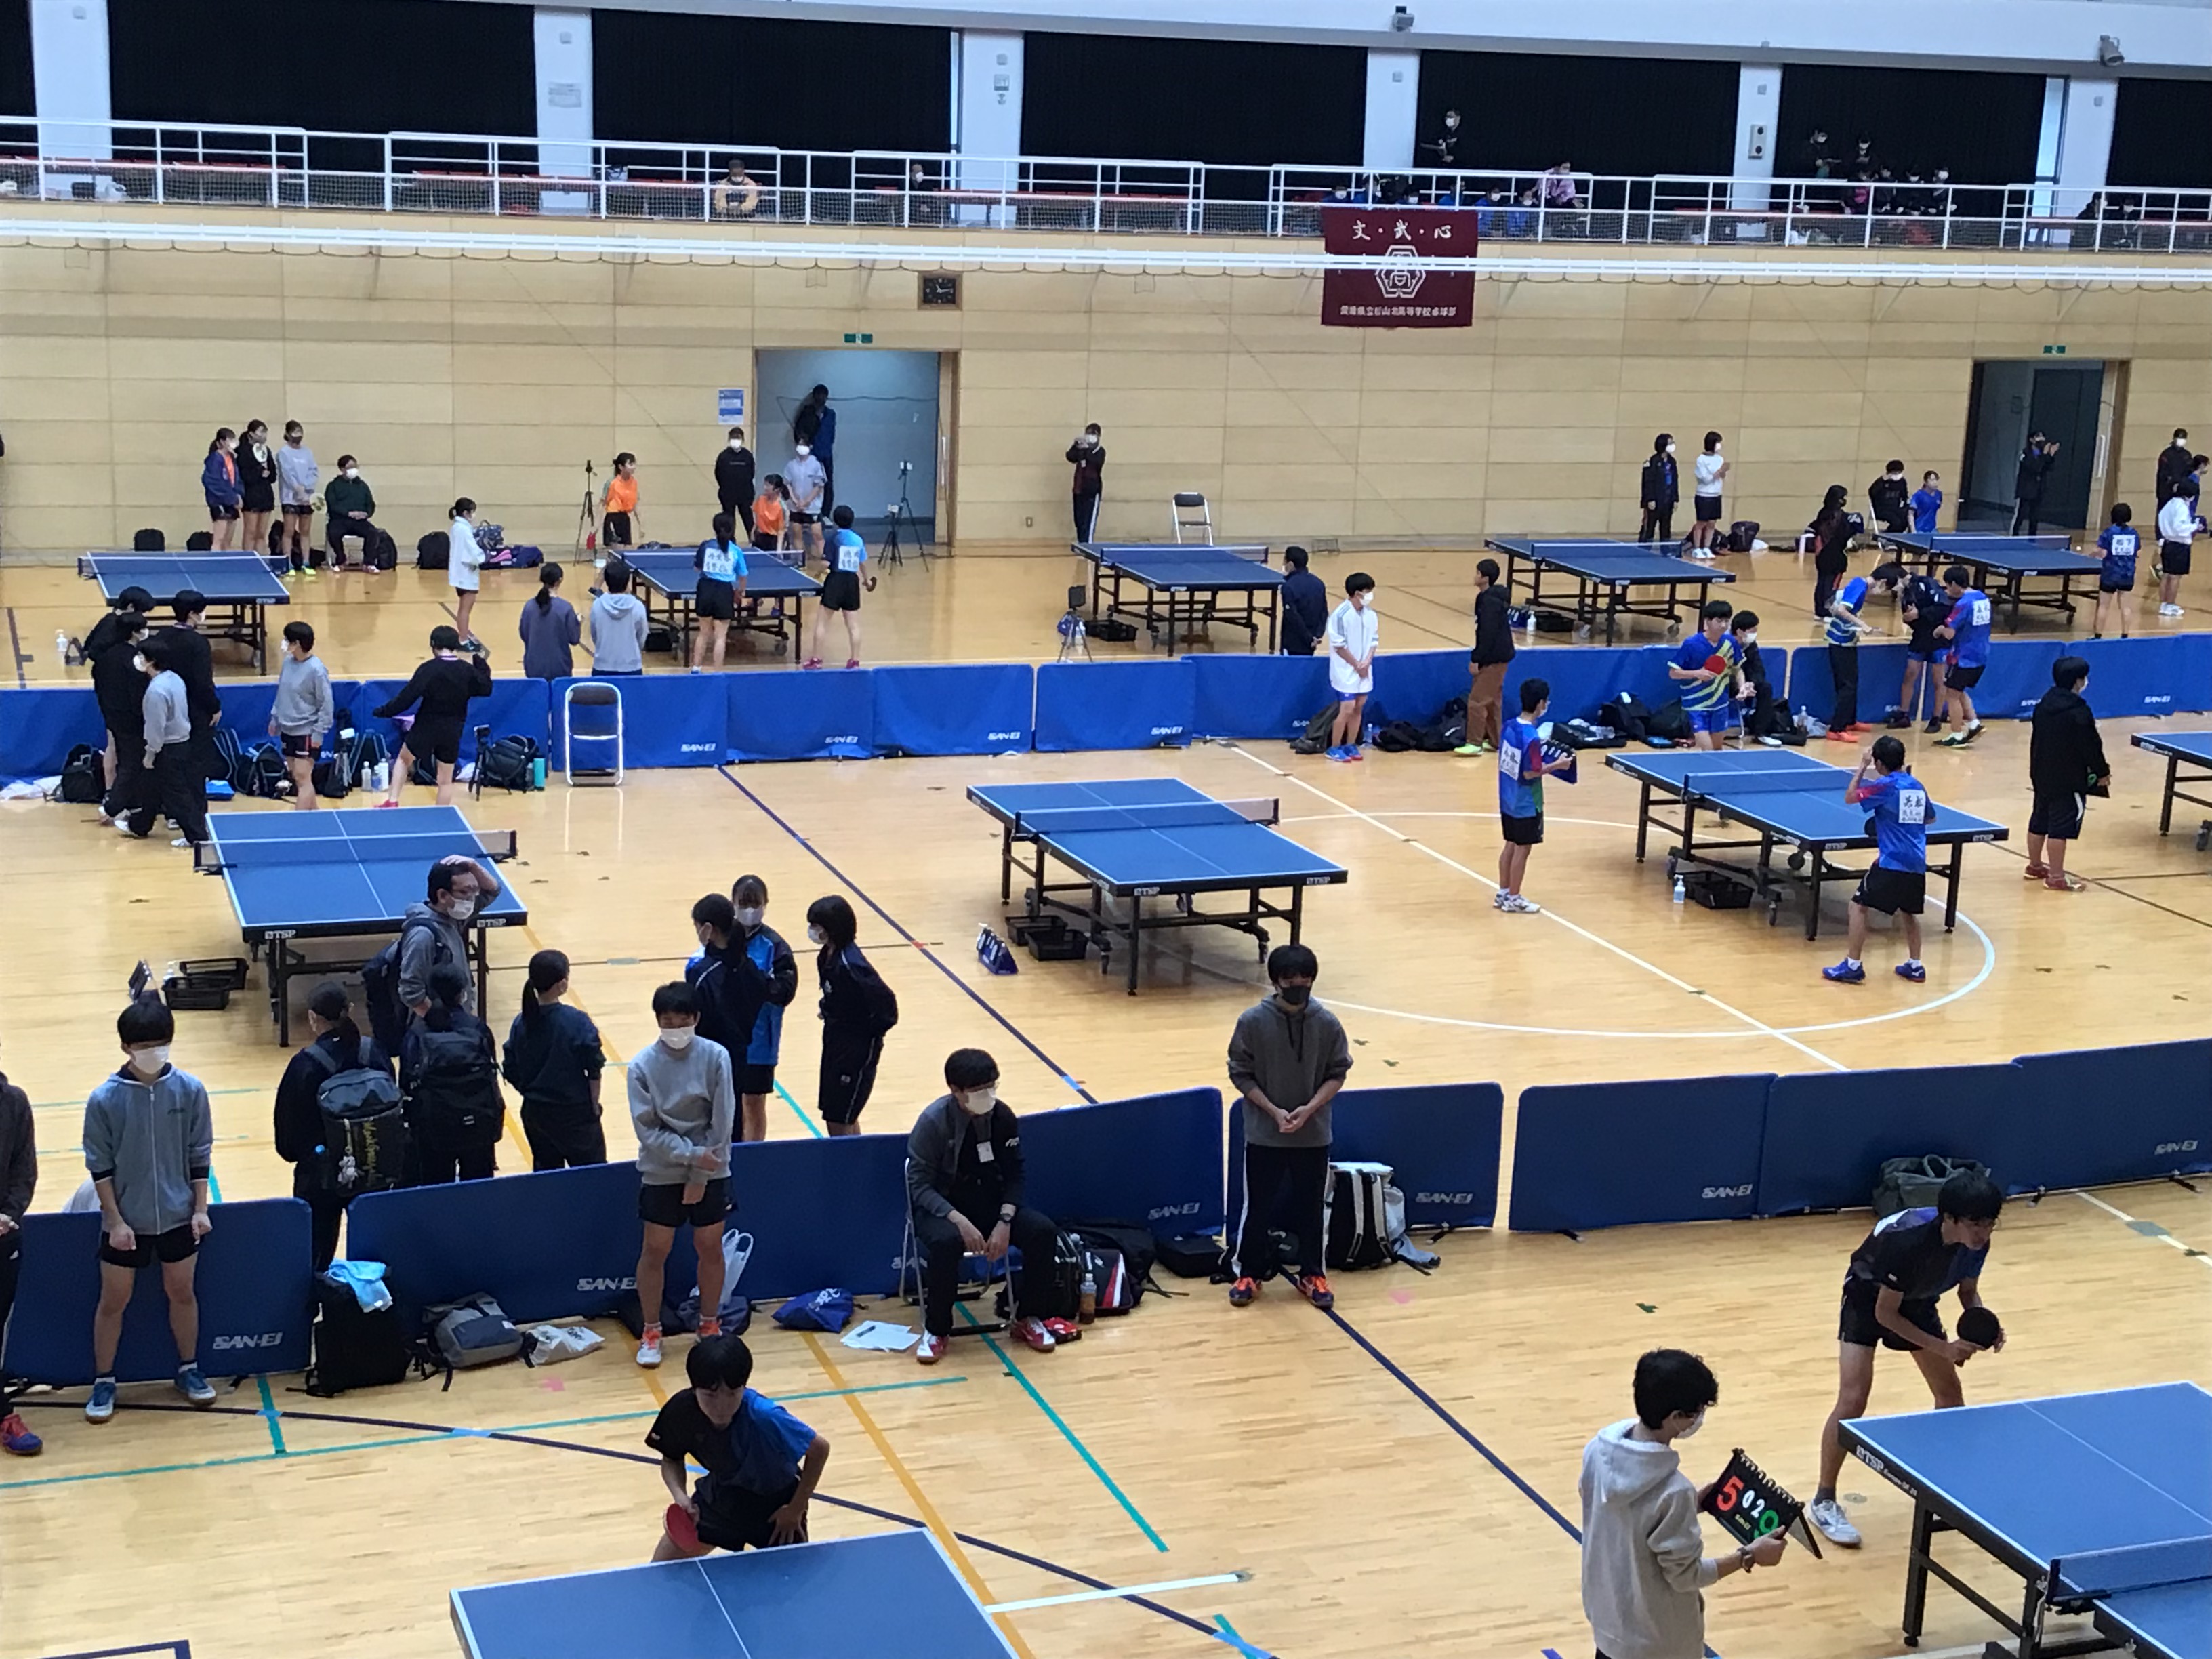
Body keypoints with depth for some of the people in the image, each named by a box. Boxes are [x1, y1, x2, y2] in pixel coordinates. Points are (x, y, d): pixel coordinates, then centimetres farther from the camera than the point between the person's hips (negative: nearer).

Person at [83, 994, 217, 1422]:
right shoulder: (105, 1099, -13)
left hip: (177, 1217, 2)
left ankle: (188, 1369, 33)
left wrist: (201, 1208, -2)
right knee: (113, 1301, 10)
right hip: (126, 1222, -1)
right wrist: (116, 1220, -9)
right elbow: (99, 1167, -7)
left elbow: (200, 1155, 1)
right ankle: (103, 1382, 25)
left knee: (182, 1292, 15)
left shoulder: (189, 1090, -8)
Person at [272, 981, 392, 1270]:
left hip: (320, 1173, -4)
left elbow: (289, 1121, -7)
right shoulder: (375, 1054, -6)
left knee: (317, 1256, 6)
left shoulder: (306, 1065, -16)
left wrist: (294, 1152, 13)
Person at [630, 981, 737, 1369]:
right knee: (655, 1250, 6)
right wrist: (691, 1154, -21)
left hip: (710, 1171, 1)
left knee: (710, 1247, 11)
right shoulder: (642, 1064, -12)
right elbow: (648, 1129, -12)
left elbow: (721, 1123, -10)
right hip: (661, 1172, 0)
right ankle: (651, 1332, 22)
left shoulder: (715, 1057, -12)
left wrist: (699, 1176, -10)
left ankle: (710, 1323, 29)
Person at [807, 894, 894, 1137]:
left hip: (857, 1048, -9)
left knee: (839, 1120, -4)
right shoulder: (826, 956, 1)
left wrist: (870, 1033, -15)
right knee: (846, 1119, 18)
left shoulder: (851, 965, -26)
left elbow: (885, 1002, -27)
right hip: (835, 1041, 9)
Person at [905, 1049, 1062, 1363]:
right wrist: (959, 1220, -31)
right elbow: (919, 1186, -17)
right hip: (942, 1205, -4)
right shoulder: (933, 1121, -19)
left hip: (990, 1201, 4)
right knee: (946, 1241, -37)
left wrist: (1004, 1221, -18)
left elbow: (1015, 1175, -1)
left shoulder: (1002, 1116, -8)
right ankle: (936, 1330, -15)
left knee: (1042, 1231, -21)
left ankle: (1027, 1318, 1)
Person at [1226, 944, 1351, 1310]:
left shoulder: (1327, 1024, -7)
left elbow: (1337, 1073, 0)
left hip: (1314, 1135, 1)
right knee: (1258, 1205, 8)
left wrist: (1309, 1109, -14)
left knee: (1311, 1206, 12)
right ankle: (1247, 1273, 24)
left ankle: (1312, 1274, 28)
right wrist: (1274, 1111, -15)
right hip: (1263, 1134, -1)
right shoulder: (1253, 1021, -12)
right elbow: (1241, 1074, -6)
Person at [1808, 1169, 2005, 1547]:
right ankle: (1823, 1501, -2)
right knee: (1853, 1400, -15)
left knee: (1950, 1393, 7)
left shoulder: (1977, 1242, -21)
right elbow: (1885, 1313, -28)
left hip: (1918, 1300, 6)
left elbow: (1968, 1292, -1)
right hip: (1869, 1298, -6)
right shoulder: (1908, 1239, -39)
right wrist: (1943, 1348, -29)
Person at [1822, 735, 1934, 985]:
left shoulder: (1885, 786, -8)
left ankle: (1853, 966, -2)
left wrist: (1862, 766, 6)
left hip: (1891, 862, -7)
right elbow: (1930, 818, 27)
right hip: (1916, 864, 7)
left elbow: (1849, 797, -2)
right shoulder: (1918, 786, 12)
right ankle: (1915, 966, 23)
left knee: (1858, 906, 1)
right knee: (1908, 912, 23)